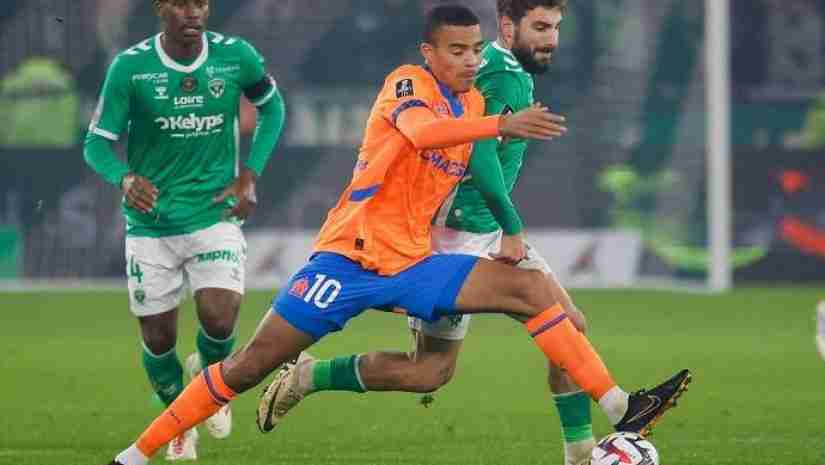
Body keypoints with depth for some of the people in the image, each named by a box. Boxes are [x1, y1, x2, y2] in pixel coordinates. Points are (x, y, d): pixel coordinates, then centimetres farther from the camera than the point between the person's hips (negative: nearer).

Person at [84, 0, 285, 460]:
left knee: (220, 320, -18)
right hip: (151, 222, 0)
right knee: (158, 339, 3)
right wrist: (124, 178, -30)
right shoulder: (130, 67, -13)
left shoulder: (236, 56, -8)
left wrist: (249, 175, 0)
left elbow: (272, 107, 11)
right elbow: (97, 143, -8)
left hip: (215, 215, 0)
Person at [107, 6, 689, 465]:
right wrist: (503, 124, -45)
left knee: (533, 289, -7)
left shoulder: (473, 102, 12)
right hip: (351, 254, -6)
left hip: (413, 264, 6)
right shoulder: (407, 84, -10)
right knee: (252, 364, -8)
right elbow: (421, 132, -34)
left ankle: (620, 407, -8)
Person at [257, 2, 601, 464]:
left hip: (491, 233, 10)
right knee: (432, 371, -4)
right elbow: (478, 151, -32)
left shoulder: (511, 72, 12)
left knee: (569, 325, 5)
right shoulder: (507, 76, -19)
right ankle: (309, 377, 8)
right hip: (458, 237, -10)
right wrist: (513, 228, -26)